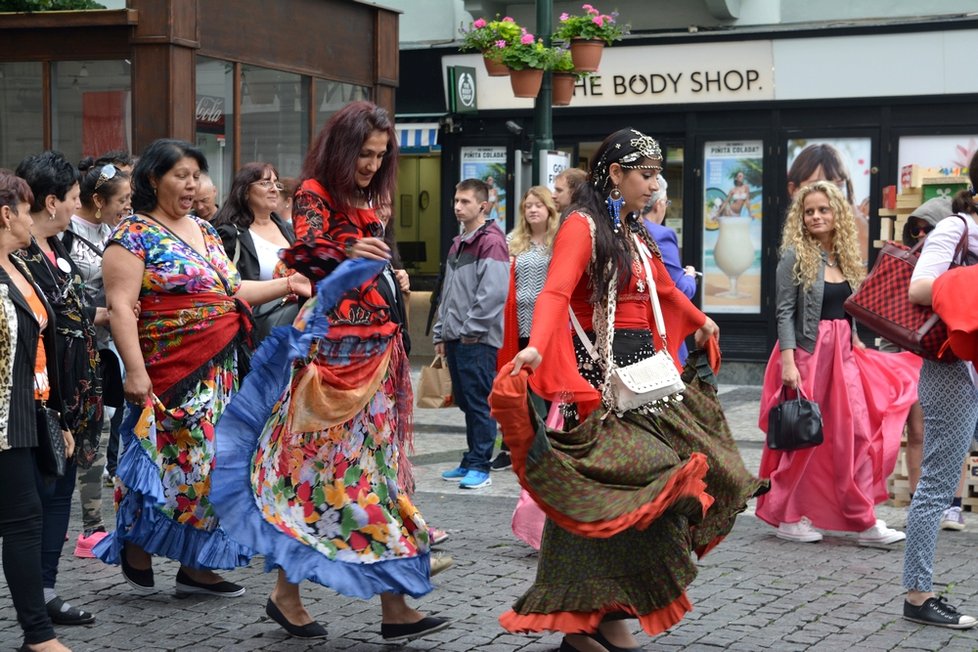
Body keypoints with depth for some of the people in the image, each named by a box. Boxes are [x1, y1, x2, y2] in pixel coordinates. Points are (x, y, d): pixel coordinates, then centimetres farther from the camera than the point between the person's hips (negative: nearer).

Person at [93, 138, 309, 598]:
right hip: (174, 373, -7)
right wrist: (135, 370, -21)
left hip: (222, 370, 8)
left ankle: (195, 565, 13)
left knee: (212, 464, 6)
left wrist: (287, 285, 12)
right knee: (180, 462, -9)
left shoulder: (204, 231, 17)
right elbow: (121, 308, -13)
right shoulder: (134, 236, -6)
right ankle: (135, 547, 11)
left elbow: (231, 292, 23)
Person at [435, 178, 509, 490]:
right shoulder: (458, 244, 19)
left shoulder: (491, 242, -10)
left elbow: (494, 292, -19)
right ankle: (471, 462, 19)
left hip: (478, 339, -9)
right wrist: (441, 332, 19)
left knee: (479, 402, -5)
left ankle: (480, 467, -2)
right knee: (465, 402, 12)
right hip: (455, 338, 9)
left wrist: (471, 328, -16)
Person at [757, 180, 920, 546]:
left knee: (857, 435, 0)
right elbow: (785, 312, -11)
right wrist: (788, 362, -18)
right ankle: (786, 518, 13)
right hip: (807, 352, -6)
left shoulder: (845, 258, 12)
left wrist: (857, 343, 12)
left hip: (843, 353, 6)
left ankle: (864, 522, 3)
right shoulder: (795, 257, -6)